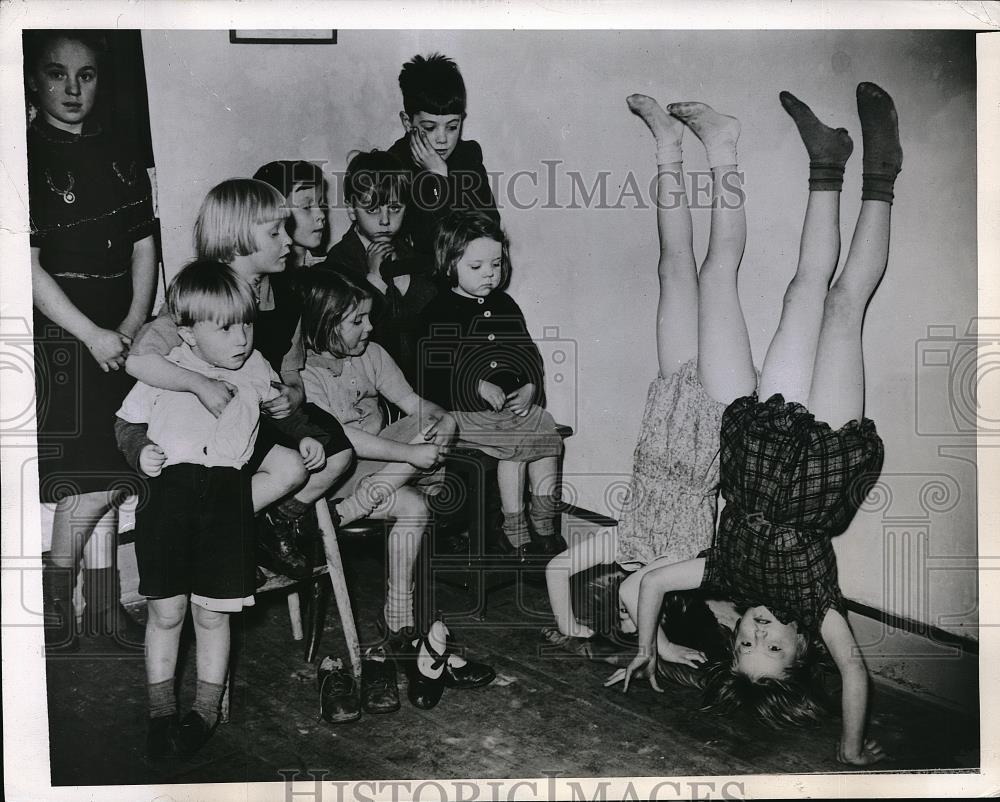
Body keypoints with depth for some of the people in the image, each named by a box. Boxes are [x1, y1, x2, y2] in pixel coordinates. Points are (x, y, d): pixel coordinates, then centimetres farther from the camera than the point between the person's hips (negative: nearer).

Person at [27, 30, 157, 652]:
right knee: (96, 477, -8)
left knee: (106, 475, 9)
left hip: (118, 335, 5)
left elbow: (144, 250, 9)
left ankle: (105, 604, 21)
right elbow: (29, 267, -11)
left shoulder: (121, 158, 11)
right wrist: (93, 335, -16)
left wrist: (131, 327, -5)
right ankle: (54, 597, 15)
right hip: (59, 337, -5)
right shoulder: (26, 156, -5)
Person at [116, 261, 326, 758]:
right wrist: (138, 455, -8)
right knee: (166, 610, 6)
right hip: (169, 496, -1)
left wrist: (305, 436, 10)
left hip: (227, 499, 1)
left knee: (213, 613, 7)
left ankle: (206, 710, 25)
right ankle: (160, 710, 27)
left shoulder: (255, 370, 7)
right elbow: (126, 423, 10)